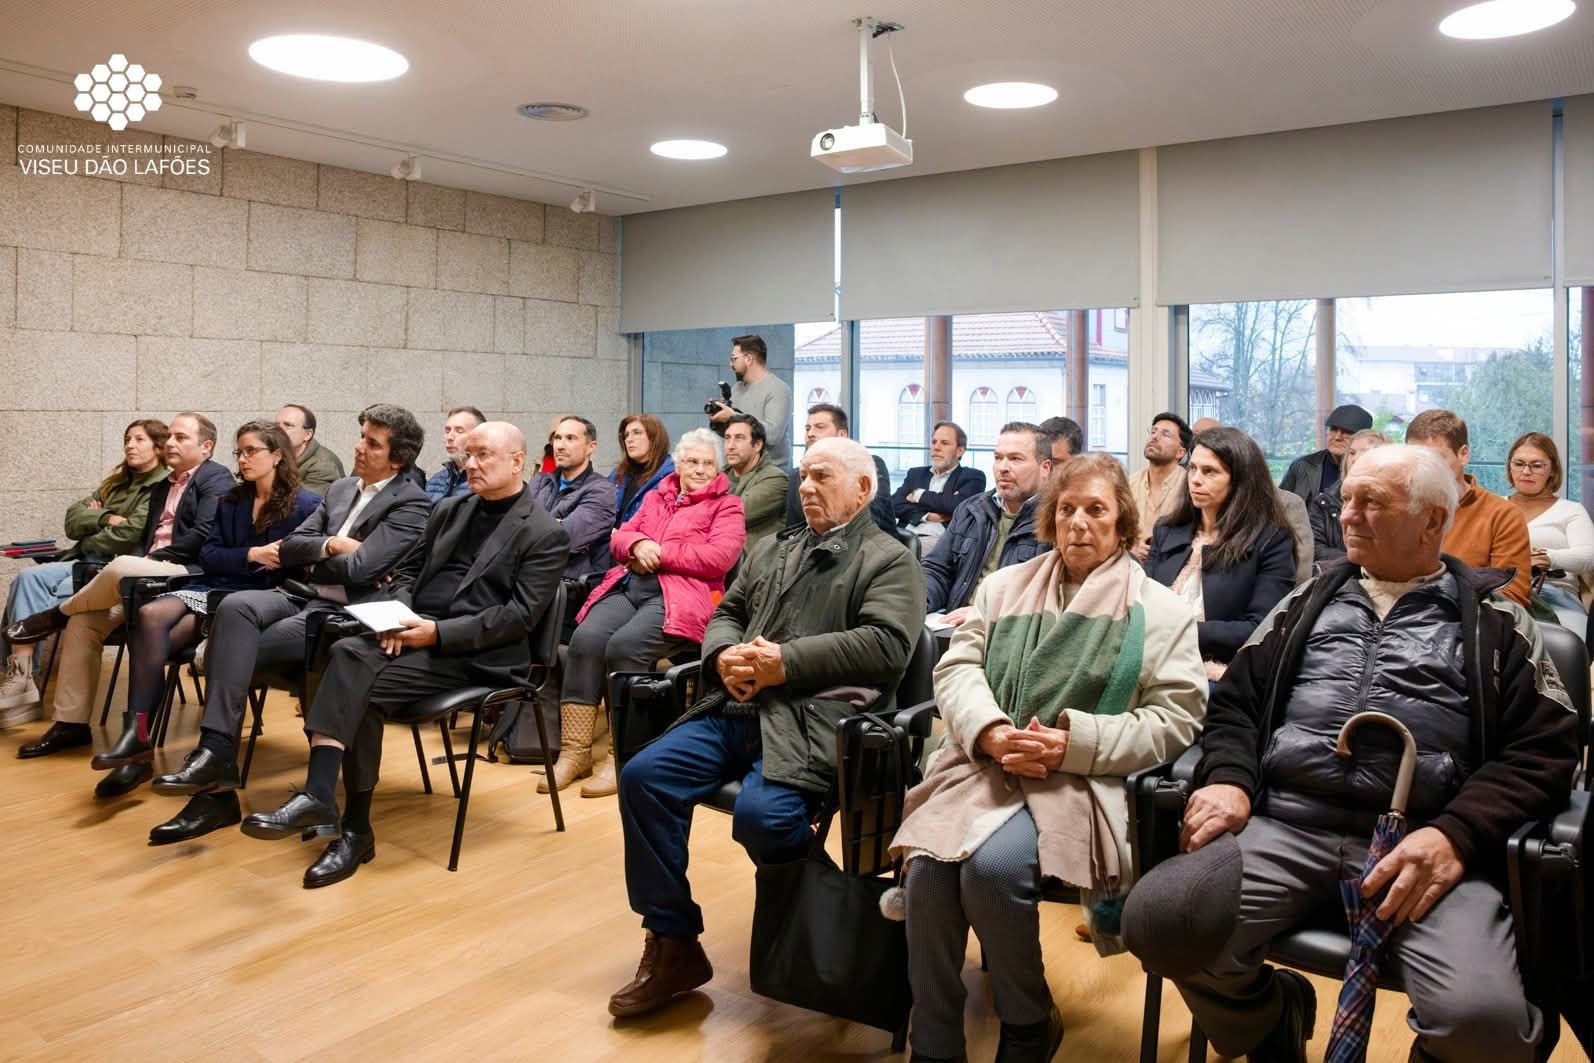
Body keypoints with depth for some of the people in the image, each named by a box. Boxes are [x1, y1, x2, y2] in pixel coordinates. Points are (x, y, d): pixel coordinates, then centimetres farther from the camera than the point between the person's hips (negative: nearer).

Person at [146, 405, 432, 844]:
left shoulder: (411, 504, -5)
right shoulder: (340, 490, 20)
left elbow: (357, 567, -15)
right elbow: (290, 548, 13)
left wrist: (313, 556, 3)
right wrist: (330, 545, -6)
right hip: (304, 596, 6)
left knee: (238, 651, -23)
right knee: (235, 606, -26)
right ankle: (215, 752, -31)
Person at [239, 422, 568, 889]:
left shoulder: (545, 533, -4)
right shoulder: (449, 511, 19)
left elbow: (520, 616, -11)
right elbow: (414, 576, 21)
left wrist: (438, 632, -19)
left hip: (474, 653, -6)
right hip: (417, 631, 6)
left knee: (361, 688, -26)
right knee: (347, 652, -26)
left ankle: (353, 828, -22)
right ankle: (319, 799, -28)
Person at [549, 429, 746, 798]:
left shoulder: (727, 505, 10)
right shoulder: (655, 497, 27)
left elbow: (719, 558, -6)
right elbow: (618, 537, 20)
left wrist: (659, 553, -7)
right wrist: (638, 544, -4)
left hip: (680, 594, -5)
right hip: (629, 585, 5)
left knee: (625, 646, -32)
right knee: (585, 640, -24)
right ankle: (574, 752, -18)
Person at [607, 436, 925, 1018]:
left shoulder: (890, 560, 5)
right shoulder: (772, 549, 26)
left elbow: (886, 645, -11)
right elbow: (725, 614, 23)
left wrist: (787, 661, -15)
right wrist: (725, 656, -3)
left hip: (816, 719, -6)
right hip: (736, 707, 7)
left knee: (760, 814, -31)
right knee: (642, 776, -12)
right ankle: (673, 944, 0)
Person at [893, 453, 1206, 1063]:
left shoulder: (1160, 611, 7)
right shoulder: (1005, 586, 16)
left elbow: (1177, 718, -2)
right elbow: (957, 667, 7)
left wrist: (1072, 746, -15)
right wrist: (991, 733, -15)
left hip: (1081, 779, -3)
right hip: (983, 763, 3)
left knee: (992, 866, -31)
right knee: (928, 865, -26)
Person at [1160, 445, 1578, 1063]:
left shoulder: (1492, 619, 14)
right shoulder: (1309, 602, 22)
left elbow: (1545, 747, 5)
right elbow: (1235, 700, 19)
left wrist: (1457, 834, -12)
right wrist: (1228, 778, -3)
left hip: (1419, 839, -2)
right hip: (1286, 826, 2)